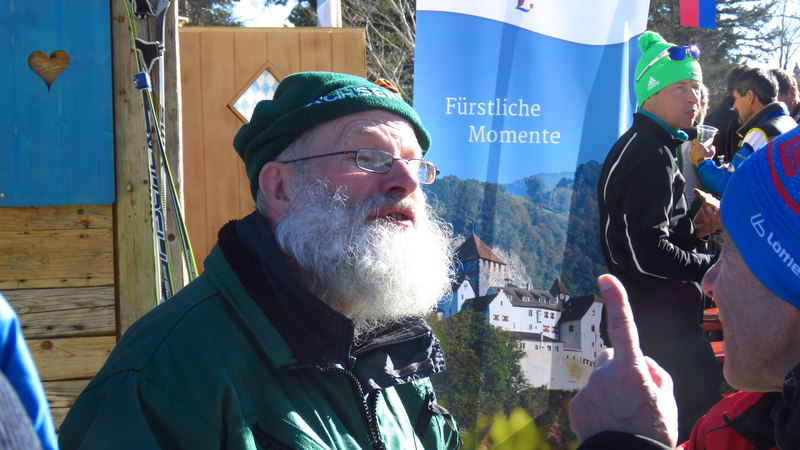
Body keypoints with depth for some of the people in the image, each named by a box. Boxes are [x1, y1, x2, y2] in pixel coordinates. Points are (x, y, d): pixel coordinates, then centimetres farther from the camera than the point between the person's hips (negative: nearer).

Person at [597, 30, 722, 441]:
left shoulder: (637, 148, 16)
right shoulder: (652, 156, -17)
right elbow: (650, 253, -24)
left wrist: (693, 230, 4)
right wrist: (708, 266, -12)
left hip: (651, 318, 11)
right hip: (663, 325, -11)